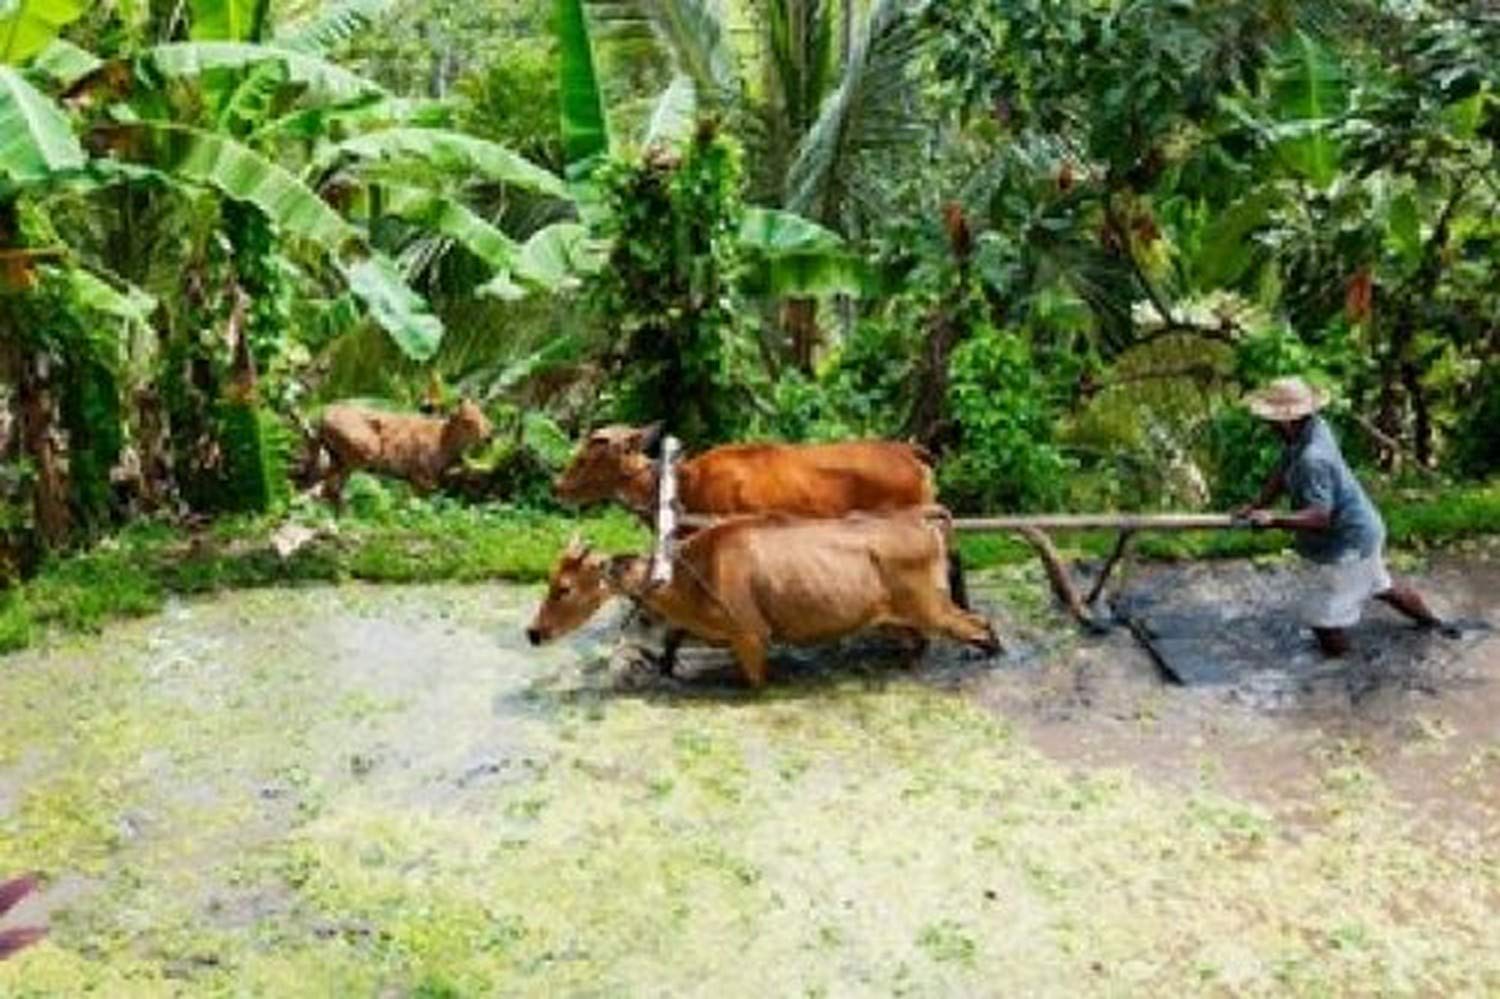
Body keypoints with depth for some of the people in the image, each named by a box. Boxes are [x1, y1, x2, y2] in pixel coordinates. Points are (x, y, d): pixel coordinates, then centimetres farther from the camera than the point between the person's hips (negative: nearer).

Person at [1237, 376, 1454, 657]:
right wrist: (1257, 507, -1)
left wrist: (1274, 520, -49)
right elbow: (1283, 473, 5)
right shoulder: (1313, 429, -6)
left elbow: (1319, 517, -39)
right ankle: (1432, 623, 55)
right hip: (1363, 529, 11)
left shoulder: (1312, 460, -34)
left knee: (1325, 622, -7)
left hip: (1346, 547, -11)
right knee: (1382, 587, 35)